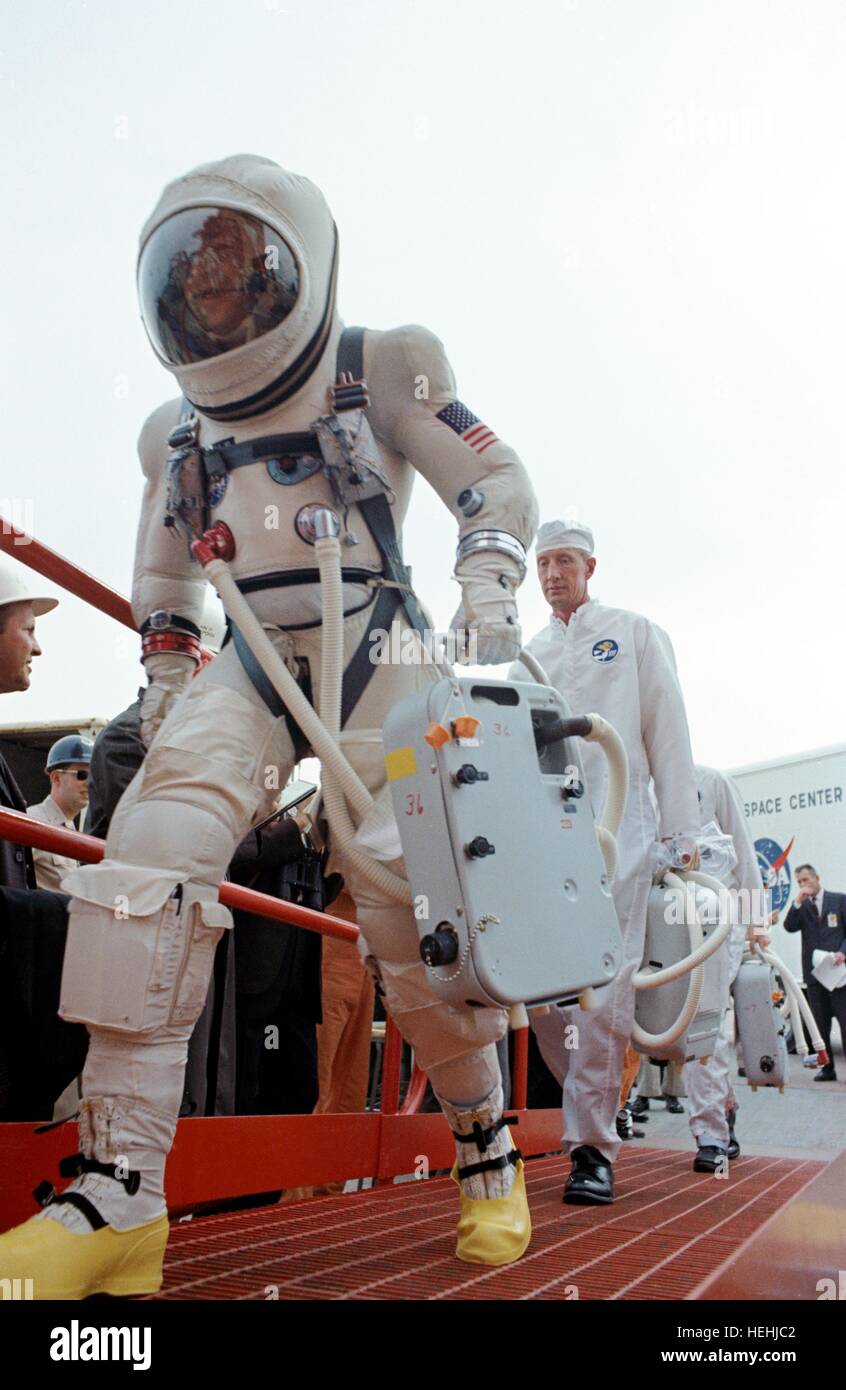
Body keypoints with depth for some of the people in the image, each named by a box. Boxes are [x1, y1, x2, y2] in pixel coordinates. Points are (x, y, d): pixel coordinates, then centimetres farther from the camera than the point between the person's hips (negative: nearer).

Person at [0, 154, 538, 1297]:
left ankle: (488, 1157, 14)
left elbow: (498, 484, 2)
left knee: (412, 903, -10)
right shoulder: (177, 431, 17)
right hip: (252, 661, 4)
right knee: (148, 855, -20)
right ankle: (119, 1199, -20)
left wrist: (488, 587, -13)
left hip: (378, 648, -4)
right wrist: (163, 683, 18)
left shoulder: (381, 372, 3)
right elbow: (163, 580, 27)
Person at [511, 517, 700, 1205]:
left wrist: (683, 832, 0)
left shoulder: (635, 633, 12)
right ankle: (596, 1103, 15)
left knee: (605, 984, -12)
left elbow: (668, 735, 7)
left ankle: (594, 1145, -5)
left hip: (614, 826, -4)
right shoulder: (529, 655, 22)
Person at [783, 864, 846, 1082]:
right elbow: (789, 927, -4)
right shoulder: (801, 906, 12)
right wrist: (798, 901, -11)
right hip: (813, 972, 3)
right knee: (820, 1024, 7)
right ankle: (827, 1067, 15)